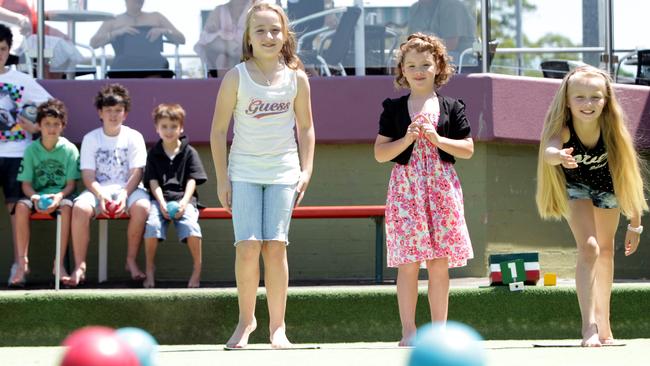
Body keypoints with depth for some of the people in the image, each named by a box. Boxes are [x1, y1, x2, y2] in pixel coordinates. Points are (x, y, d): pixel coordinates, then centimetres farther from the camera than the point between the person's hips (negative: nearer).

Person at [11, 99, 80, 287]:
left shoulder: (69, 149, -3)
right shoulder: (31, 150, 1)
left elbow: (71, 183, -5)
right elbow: (26, 183, -1)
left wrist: (59, 196, -26)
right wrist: (34, 197, -23)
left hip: (61, 193, -1)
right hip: (37, 193, 1)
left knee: (67, 206, -36)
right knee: (21, 206, -31)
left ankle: (59, 263, -33)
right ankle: (22, 263, -27)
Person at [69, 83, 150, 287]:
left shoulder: (134, 137, 6)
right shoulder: (90, 139, 8)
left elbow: (136, 173, -2)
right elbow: (88, 176, 0)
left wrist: (124, 194, -21)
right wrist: (101, 196, -19)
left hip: (128, 188, 0)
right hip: (98, 189, 0)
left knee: (141, 207, -35)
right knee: (80, 208, -33)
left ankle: (131, 261, -18)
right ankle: (80, 266, -25)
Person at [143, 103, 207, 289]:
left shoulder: (189, 152, 11)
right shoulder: (154, 154, 14)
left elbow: (192, 180, 3)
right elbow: (153, 182, 6)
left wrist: (184, 202, -14)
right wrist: (162, 203, -11)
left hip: (184, 198, -1)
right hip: (160, 198, 1)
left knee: (190, 224, -32)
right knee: (152, 224, -29)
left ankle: (197, 268, -13)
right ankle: (150, 269, -9)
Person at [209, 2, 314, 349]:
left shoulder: (296, 78, 3)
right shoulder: (236, 77, -3)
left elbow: (306, 127, 12)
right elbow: (218, 129, 1)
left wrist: (306, 171, 2)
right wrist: (222, 178, -3)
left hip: (283, 172, 1)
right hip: (244, 172, -1)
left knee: (275, 246, -5)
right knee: (248, 246, -11)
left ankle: (277, 326, 1)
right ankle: (246, 319, 6)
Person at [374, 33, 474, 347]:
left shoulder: (451, 107, 7)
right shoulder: (394, 109, 7)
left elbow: (468, 150, 5)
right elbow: (380, 153, 3)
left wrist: (438, 139, -9)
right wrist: (406, 139, -12)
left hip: (442, 187, 1)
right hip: (406, 186, -1)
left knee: (440, 263, 0)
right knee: (408, 263, -5)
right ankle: (408, 330, 0)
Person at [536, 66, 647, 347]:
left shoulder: (612, 131, -34)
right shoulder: (563, 130, -36)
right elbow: (548, 150, -60)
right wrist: (557, 156, -84)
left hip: (607, 186, 2)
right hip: (575, 186, -2)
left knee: (606, 250, 14)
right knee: (588, 248, -19)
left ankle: (604, 325, 27)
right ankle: (589, 326, -22)